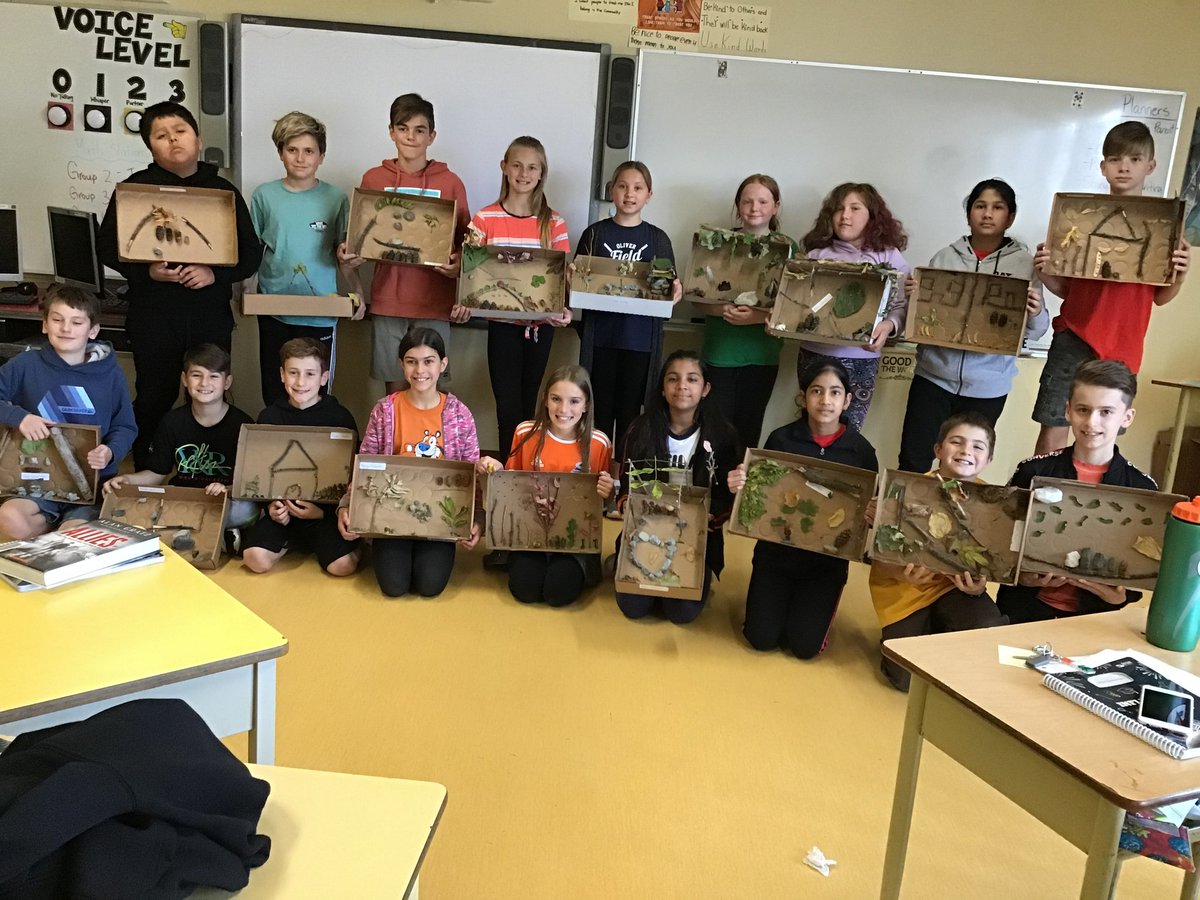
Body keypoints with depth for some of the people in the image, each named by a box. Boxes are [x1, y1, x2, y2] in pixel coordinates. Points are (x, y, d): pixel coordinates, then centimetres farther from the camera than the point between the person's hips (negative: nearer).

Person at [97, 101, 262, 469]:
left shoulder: (223, 190, 7)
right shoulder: (136, 187, 3)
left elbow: (251, 252, 5)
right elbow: (107, 247, 2)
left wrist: (216, 274, -13)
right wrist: (146, 271, -16)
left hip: (211, 313, 1)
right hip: (153, 314, -1)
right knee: (155, 399, 6)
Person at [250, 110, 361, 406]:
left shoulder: (335, 198, 0)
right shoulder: (264, 195, 3)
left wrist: (357, 292, -7)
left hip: (320, 313, -1)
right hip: (273, 312, 2)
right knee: (274, 395, 10)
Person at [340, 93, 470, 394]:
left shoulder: (450, 182, 2)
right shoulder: (373, 179, 6)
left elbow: (465, 242, 7)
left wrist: (458, 264, -14)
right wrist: (348, 253, -7)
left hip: (434, 301, -1)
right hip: (387, 299, 1)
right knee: (394, 386, 7)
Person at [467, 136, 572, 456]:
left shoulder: (554, 223, 1)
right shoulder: (485, 219, -2)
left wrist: (565, 310, -16)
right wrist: (465, 303, -18)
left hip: (540, 325, 2)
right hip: (502, 324, -1)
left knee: (527, 405, 13)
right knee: (509, 408, -4)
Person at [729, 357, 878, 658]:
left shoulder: (860, 450, -9)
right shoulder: (781, 439, -9)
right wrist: (739, 487, -25)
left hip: (828, 558, 0)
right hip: (776, 551, 0)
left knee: (805, 645, -6)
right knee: (762, 638, -3)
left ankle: (813, 604, 28)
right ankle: (784, 599, 30)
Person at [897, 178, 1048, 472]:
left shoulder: (1025, 263, 0)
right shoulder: (946, 257, 4)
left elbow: (1034, 332, -1)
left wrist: (1035, 312, -22)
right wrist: (912, 296, -11)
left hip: (987, 385, -1)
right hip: (934, 376, 1)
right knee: (912, 463, 2)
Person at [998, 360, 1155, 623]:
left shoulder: (1142, 488, 1)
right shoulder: (1033, 472, 0)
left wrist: (1122, 595, -13)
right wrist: (1023, 577, -12)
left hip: (1095, 612, 1)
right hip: (1027, 606, -1)